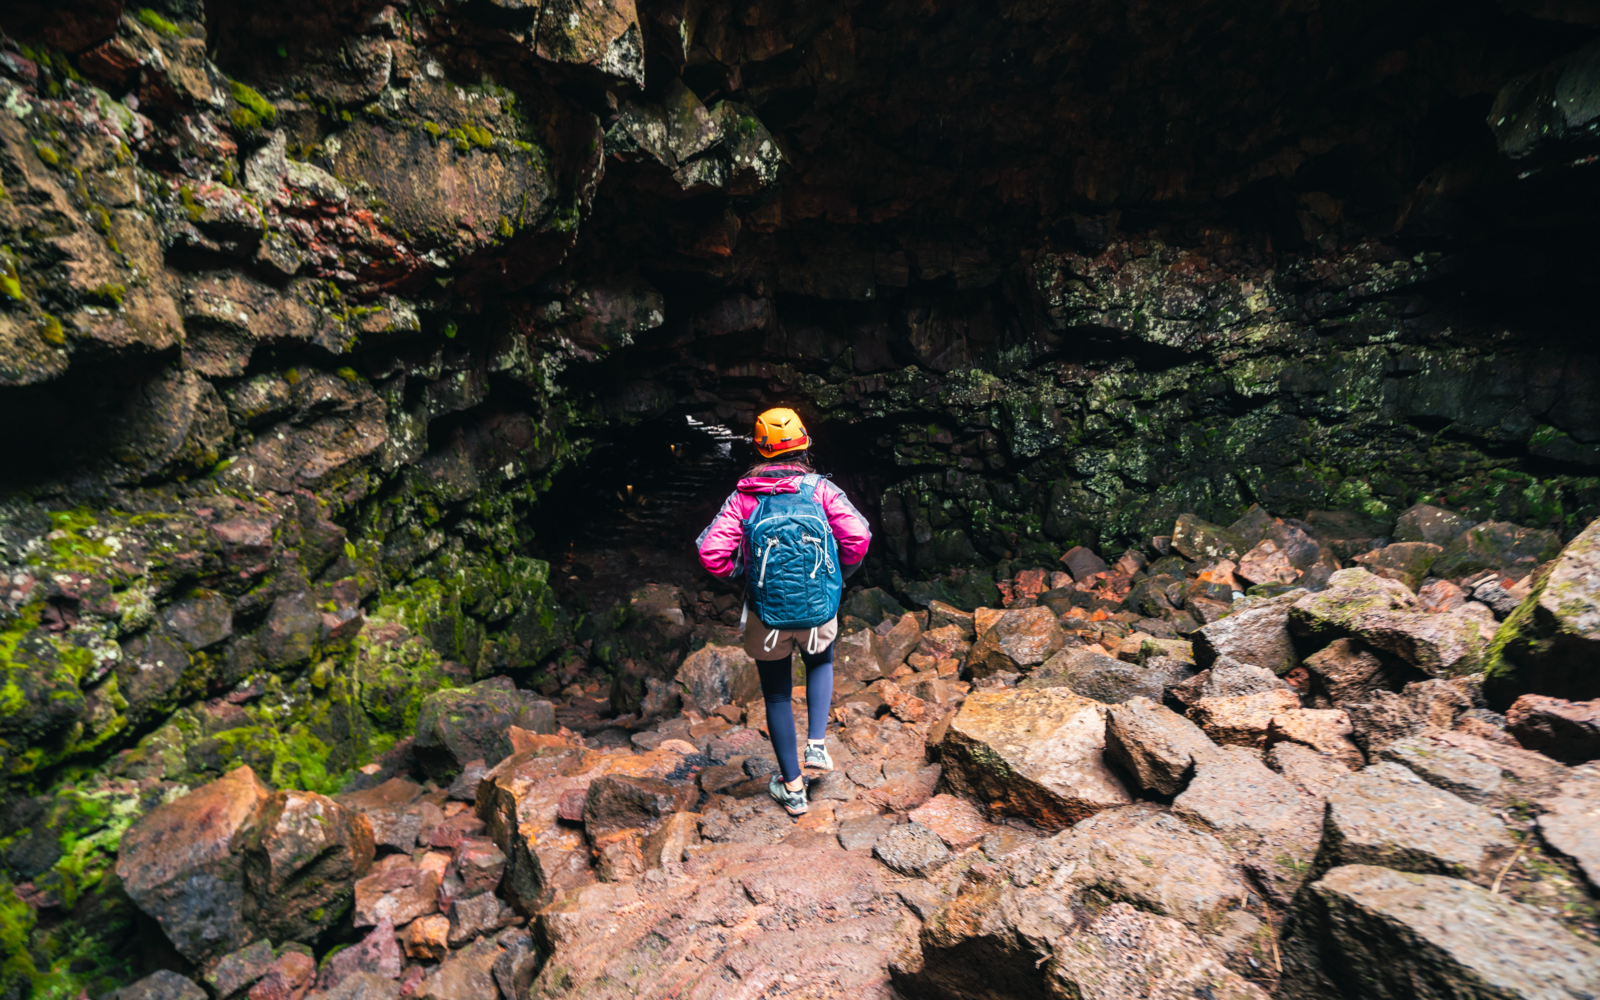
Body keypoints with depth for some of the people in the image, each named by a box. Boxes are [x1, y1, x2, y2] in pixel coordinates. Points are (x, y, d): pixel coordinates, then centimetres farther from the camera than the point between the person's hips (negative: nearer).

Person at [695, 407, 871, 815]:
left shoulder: (743, 497, -6)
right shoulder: (821, 488, -7)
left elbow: (711, 552, -14)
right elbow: (858, 536, -16)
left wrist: (739, 574, 5)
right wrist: (839, 575, 3)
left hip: (766, 615, 0)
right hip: (819, 610, 1)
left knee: (777, 695, 19)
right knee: (821, 665, 33)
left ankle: (792, 787, 32)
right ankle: (816, 745, 20)